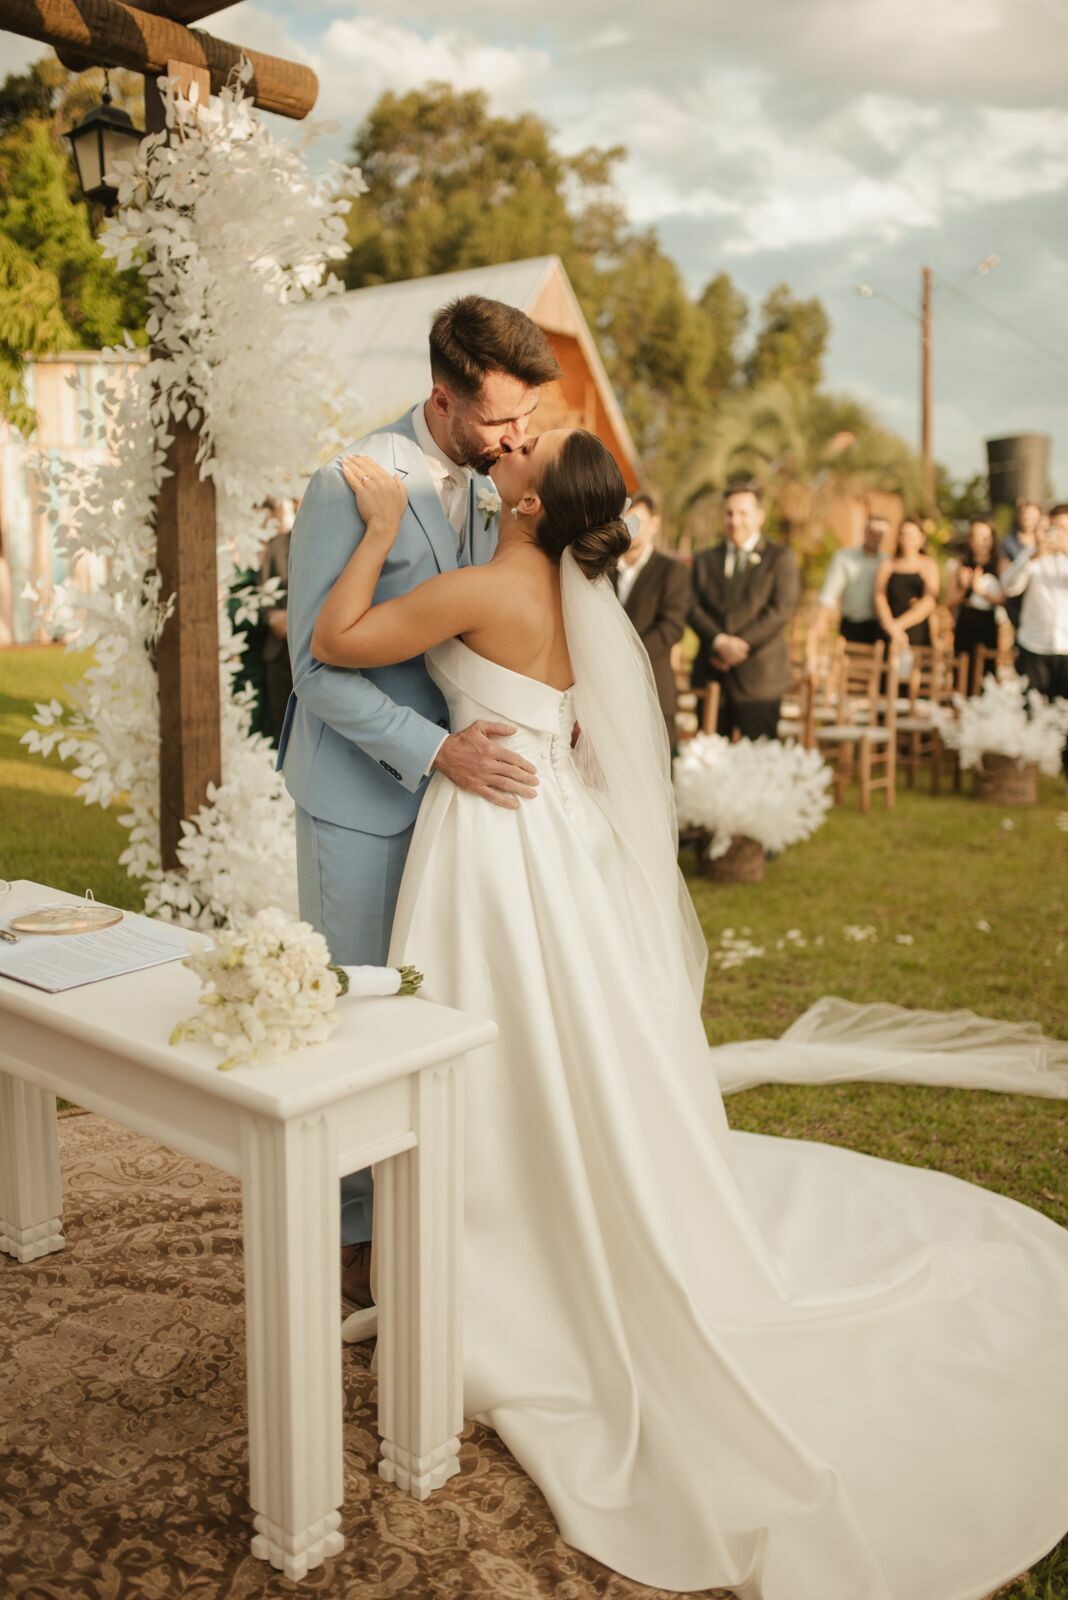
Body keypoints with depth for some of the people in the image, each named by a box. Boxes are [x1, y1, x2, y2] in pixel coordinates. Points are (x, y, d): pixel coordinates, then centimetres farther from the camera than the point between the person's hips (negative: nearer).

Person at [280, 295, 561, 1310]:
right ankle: (352, 1233, 22)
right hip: (363, 795, -6)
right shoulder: (350, 488, -16)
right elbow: (318, 666, -18)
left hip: (453, 784, 6)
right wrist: (436, 749, -26)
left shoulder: (488, 491, 6)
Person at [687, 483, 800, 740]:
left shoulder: (780, 558, 5)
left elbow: (781, 610, -6)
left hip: (759, 678, -3)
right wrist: (719, 641, -13)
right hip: (711, 674, 3)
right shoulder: (704, 559, 16)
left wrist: (740, 644, -12)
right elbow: (694, 608, 5)